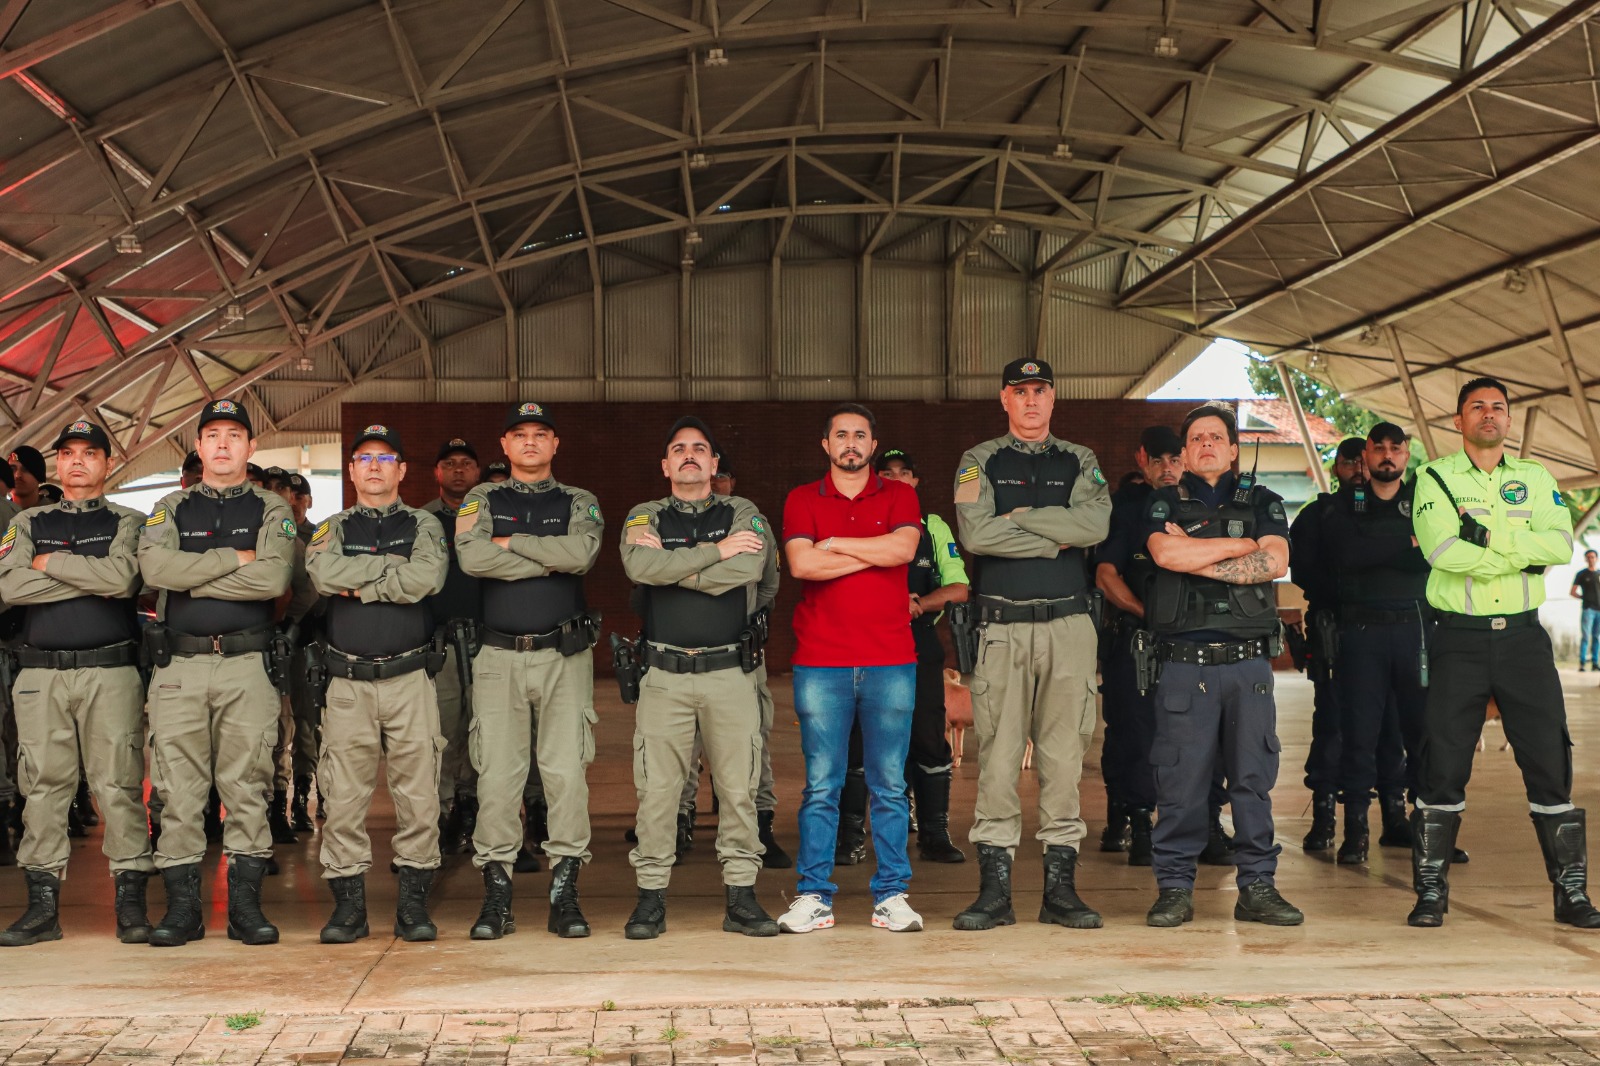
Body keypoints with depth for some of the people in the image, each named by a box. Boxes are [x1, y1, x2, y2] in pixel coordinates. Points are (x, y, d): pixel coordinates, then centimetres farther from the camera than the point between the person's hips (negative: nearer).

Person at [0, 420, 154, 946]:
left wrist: (52, 563, -3)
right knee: (44, 786, 3)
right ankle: (42, 905, 8)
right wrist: (90, 579, -6)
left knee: (119, 785, -5)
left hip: (110, 670, -2)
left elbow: (123, 578, -12)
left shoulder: (128, 522, 9)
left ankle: (130, 902, 0)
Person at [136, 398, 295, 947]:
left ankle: (245, 904, 5)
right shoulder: (170, 509, 15)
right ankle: (182, 906, 7)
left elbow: (273, 578, -9)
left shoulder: (272, 510, 9)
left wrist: (193, 579, -5)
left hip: (247, 665, -1)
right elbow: (155, 567, -6)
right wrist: (235, 558, -7)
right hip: (178, 664, 1)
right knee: (179, 791, 1)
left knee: (247, 787, -1)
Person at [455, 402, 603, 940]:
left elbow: (582, 553, -10)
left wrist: (511, 542, -5)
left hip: (565, 655, 0)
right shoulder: (482, 500, 12)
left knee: (567, 773, -4)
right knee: (497, 775, -2)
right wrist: (551, 559, -7)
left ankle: (565, 894, 3)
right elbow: (472, 557, -9)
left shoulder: (578, 503, 12)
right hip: (499, 656, 0)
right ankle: (496, 896, 5)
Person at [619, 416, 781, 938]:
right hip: (664, 675, 0)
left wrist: (670, 568, -8)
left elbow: (747, 569, -12)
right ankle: (651, 898, 9)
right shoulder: (645, 517, 10)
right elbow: (640, 565, -13)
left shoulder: (741, 514, 9)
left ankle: (741, 898, 11)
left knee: (738, 787, 3)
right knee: (656, 788, 0)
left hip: (730, 672, 0)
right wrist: (715, 551, -11)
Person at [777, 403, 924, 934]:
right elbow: (801, 563, -8)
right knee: (821, 785, 0)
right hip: (820, 663, 0)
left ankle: (892, 895, 8)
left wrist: (835, 544, -3)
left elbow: (903, 548, -9)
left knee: (890, 785, 2)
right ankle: (814, 895, 6)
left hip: (890, 660, 1)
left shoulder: (898, 496, 12)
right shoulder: (802, 500, 10)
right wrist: (874, 554, -6)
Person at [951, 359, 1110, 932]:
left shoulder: (1081, 462, 14)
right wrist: (1053, 540, -5)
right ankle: (994, 888, 2)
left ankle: (1060, 885, 8)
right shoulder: (979, 461, 9)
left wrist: (1020, 516, -6)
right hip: (1002, 625, -1)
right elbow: (976, 533, -8)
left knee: (1063, 755, 2)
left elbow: (1095, 524, -6)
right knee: (997, 755, -3)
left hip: (1069, 624, 1)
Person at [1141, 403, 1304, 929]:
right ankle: (1175, 888, 5)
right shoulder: (1163, 504, 12)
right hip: (1185, 662, -1)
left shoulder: (1262, 503, 15)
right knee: (1180, 779, -3)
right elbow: (1166, 554, -9)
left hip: (1249, 661, 2)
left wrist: (1197, 559, -4)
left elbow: (1275, 562, -3)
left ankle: (1257, 887, 10)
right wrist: (1239, 545, -1)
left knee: (1254, 776, 2)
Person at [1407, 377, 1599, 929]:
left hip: (1523, 635, 2)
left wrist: (1492, 536, -15)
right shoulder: (1436, 479, 2)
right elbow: (1441, 549, -15)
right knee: (1444, 763, 0)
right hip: (1461, 638, -2)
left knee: (1550, 761, 2)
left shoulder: (1535, 478, 11)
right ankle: (1431, 892, 8)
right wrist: (1520, 555, -12)